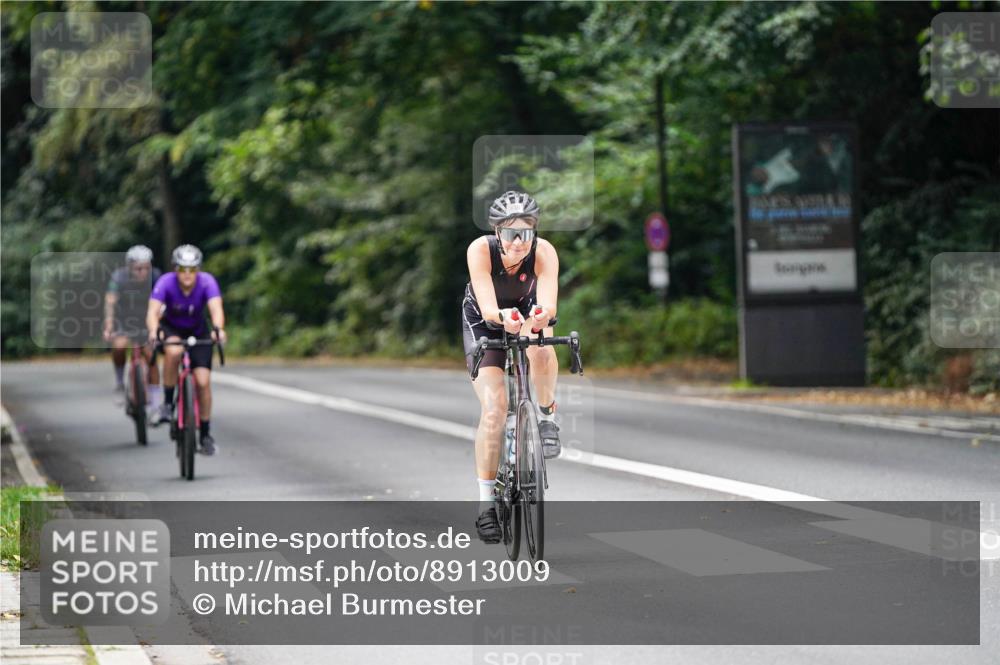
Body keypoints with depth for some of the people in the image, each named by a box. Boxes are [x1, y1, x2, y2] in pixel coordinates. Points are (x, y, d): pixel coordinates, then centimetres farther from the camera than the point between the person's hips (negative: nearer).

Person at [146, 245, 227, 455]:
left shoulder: (207, 282, -26)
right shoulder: (166, 282, -28)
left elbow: (216, 309, -40)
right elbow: (153, 311, -39)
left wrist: (218, 329, -61)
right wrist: (153, 332, -60)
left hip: (198, 332, 1)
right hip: (171, 329, -1)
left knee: (203, 381, -11)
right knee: (174, 352, -36)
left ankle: (205, 435, 6)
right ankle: (168, 403, -17)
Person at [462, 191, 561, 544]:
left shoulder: (544, 252, -31)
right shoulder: (480, 250, -33)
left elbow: (549, 306, -43)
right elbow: (487, 309, -40)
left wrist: (541, 316, -65)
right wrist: (502, 317, -63)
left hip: (527, 312, 1)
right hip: (484, 320, -1)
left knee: (540, 351, -36)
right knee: (494, 409, -15)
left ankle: (547, 415, -7)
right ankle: (486, 501, -5)